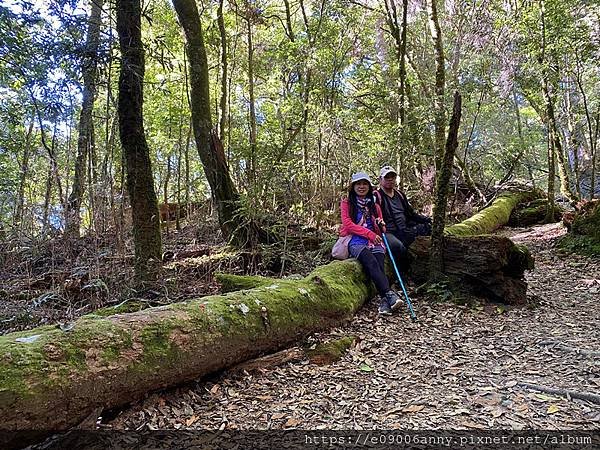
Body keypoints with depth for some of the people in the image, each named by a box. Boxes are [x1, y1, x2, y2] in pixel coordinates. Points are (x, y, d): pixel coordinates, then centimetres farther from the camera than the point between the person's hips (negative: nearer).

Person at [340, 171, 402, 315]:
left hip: (374, 242, 3)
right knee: (372, 262, -32)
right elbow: (348, 224, -3)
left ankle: (385, 302, -40)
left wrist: (381, 226, 1)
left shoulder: (374, 205, 23)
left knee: (379, 265, -27)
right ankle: (389, 294, -42)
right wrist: (370, 234, -10)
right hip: (356, 242, -3)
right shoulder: (347, 203, 12)